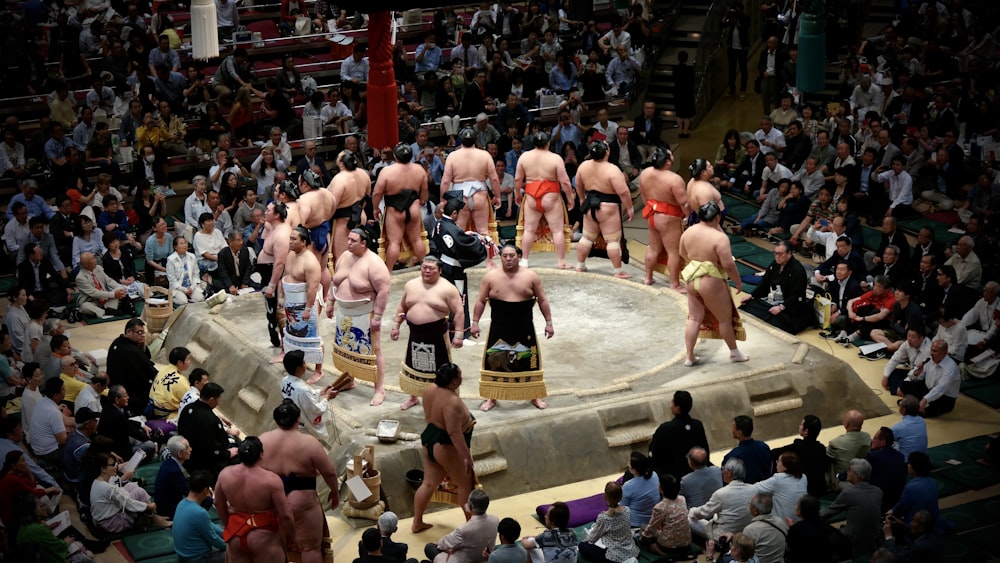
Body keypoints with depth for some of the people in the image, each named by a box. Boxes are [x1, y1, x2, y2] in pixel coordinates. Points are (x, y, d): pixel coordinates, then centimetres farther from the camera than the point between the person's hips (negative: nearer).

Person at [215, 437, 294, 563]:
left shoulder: (225, 474, -6)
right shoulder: (271, 480, -20)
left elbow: (219, 504, 9)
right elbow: (285, 515, -17)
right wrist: (288, 536, 1)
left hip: (235, 535, 5)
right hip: (264, 538, -4)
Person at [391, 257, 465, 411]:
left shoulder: (447, 289, -9)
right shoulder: (411, 285, 6)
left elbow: (458, 312, -10)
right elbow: (402, 307, 16)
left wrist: (458, 334, -15)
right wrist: (395, 326, 11)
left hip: (437, 335, -5)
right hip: (415, 334, 5)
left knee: (440, 368, 1)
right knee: (414, 365, 17)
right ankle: (413, 397, 36)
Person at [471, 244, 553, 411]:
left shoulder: (531, 276, -2)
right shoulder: (491, 276, -2)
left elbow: (542, 300, 4)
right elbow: (481, 301, 4)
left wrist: (549, 322, 2)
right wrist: (475, 322, 0)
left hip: (524, 329, 0)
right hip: (498, 329, 0)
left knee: (528, 361, 7)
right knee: (494, 362, 3)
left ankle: (535, 396, 22)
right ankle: (492, 398, 17)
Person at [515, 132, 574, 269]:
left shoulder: (524, 156, 1)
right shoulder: (555, 158, -8)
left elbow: (517, 179, 7)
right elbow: (565, 182, -9)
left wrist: (517, 194, 20)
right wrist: (570, 198, 1)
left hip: (531, 198, 3)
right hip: (551, 198, -3)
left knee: (529, 230, 10)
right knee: (558, 230, 2)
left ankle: (525, 260, 12)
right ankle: (562, 262, 3)